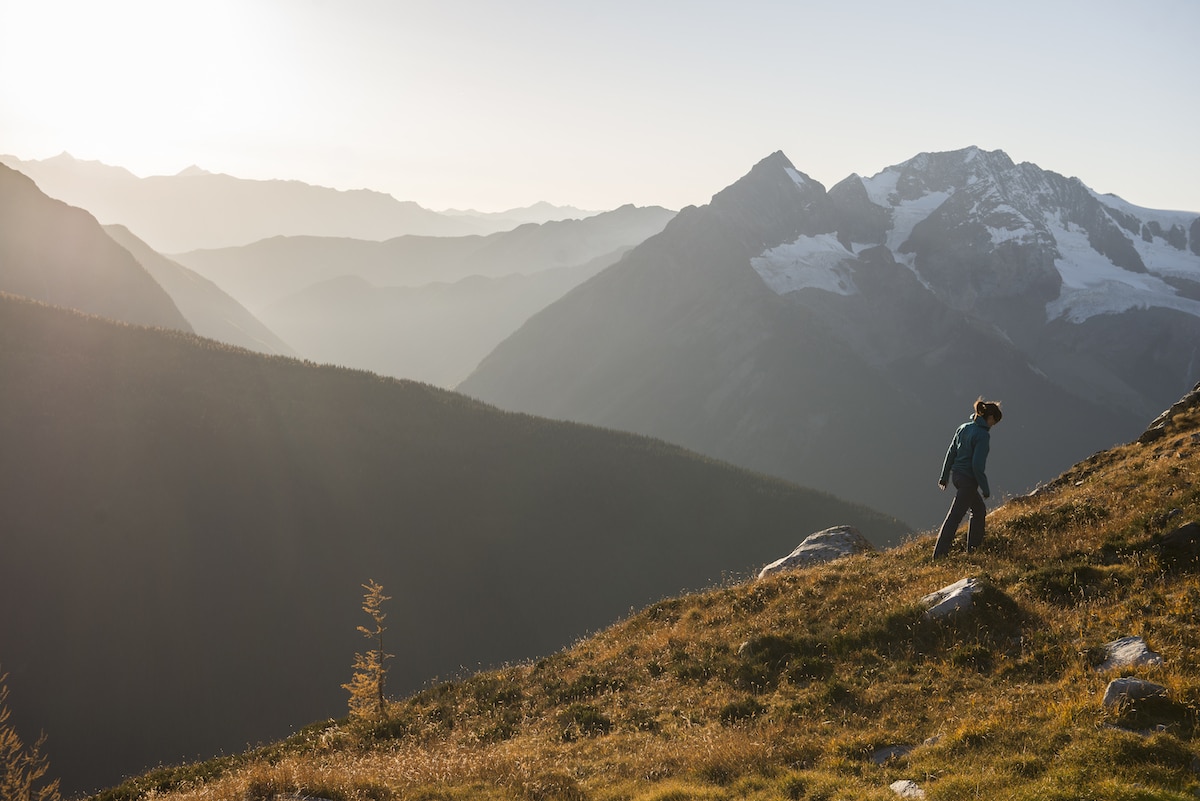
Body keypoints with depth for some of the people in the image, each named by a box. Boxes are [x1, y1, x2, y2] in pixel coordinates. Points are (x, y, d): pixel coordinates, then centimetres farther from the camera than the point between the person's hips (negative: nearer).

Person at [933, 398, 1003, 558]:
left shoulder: (963, 428, 6)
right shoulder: (983, 435, -18)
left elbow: (951, 453, 11)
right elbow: (978, 464, -21)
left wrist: (944, 476, 19)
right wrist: (985, 488, -11)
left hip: (956, 475, 9)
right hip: (968, 479, -9)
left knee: (980, 510, 23)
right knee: (955, 517, -5)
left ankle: (974, 548, 31)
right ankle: (939, 554, -3)